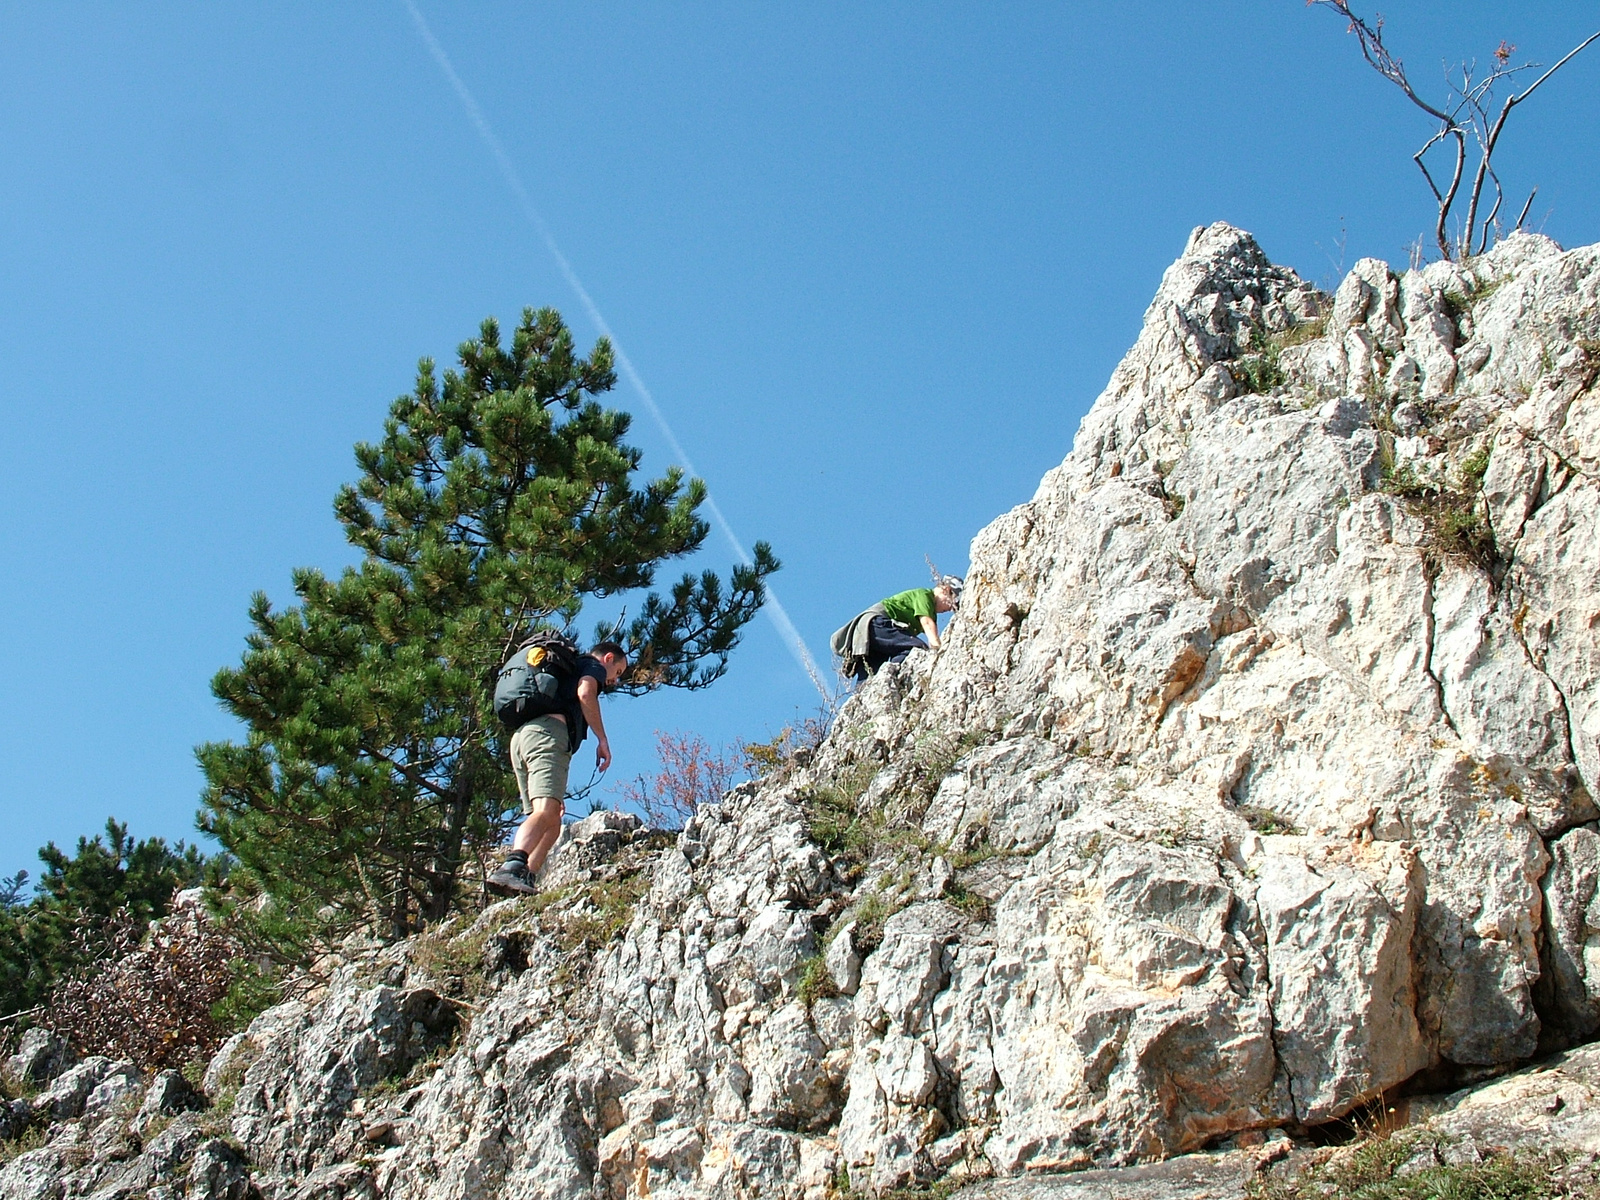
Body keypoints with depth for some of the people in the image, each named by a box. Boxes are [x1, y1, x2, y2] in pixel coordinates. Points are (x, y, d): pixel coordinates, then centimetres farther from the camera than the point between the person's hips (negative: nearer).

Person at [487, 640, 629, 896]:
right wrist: (602, 739, -5)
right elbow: (585, 693, -8)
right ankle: (511, 869, -47)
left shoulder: (568, 669, 39)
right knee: (546, 811, -25)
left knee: (552, 822, 8)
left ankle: (527, 879, -12)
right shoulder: (594, 666, 17)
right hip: (547, 733, -9)